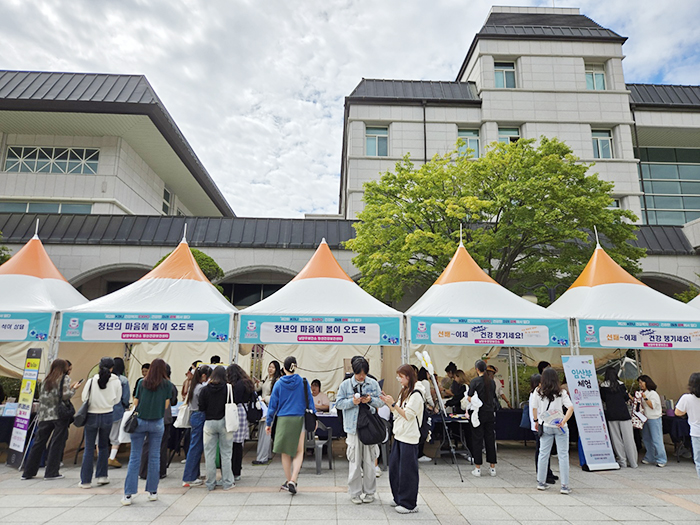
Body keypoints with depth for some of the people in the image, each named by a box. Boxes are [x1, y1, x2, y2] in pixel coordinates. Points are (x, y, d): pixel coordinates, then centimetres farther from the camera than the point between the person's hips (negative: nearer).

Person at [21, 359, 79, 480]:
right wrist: (74, 388, 5)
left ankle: (28, 472, 19)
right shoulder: (65, 378, -5)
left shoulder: (47, 380, 13)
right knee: (57, 444, 2)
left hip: (45, 415, 6)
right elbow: (65, 396, -13)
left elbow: (44, 397, 13)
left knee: (39, 442, 13)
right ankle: (51, 472, 5)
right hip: (59, 415, -6)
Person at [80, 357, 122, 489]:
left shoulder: (92, 380, -11)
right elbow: (117, 400, 0)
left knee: (89, 448, 8)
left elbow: (84, 398, -3)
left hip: (92, 416, -1)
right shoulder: (116, 381, -9)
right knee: (103, 446, 18)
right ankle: (101, 475, 21)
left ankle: (86, 480, 13)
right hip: (107, 416, 1)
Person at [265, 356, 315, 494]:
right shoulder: (303, 382, -2)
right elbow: (309, 401, 3)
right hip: (299, 420, -1)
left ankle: (289, 481, 22)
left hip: (283, 420, 1)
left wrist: (268, 423, 11)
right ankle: (292, 481, -7)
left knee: (285, 452, 13)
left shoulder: (279, 384, -1)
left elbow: (273, 404, 3)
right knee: (299, 451, 7)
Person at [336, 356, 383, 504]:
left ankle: (369, 492, 22)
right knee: (355, 461, 3)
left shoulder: (373, 383, 3)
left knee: (369, 460, 8)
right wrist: (352, 402, -16)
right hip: (353, 427, -1)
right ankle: (354, 493, 18)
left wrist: (370, 400, -13)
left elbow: (381, 401, 6)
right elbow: (339, 403, -1)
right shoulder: (345, 384, -2)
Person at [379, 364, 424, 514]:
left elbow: (408, 415, -18)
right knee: (394, 467, 13)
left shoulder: (416, 394, -14)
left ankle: (409, 504, 11)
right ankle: (399, 498, 28)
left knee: (407, 470, -1)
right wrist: (389, 402, 3)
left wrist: (393, 403, -19)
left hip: (409, 437, -9)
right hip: (399, 435, 9)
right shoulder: (404, 391, 13)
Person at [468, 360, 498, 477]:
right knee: (490, 439, 11)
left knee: (477, 440, 2)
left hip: (479, 413, -4)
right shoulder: (492, 381, 4)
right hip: (490, 413, 5)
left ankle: (477, 468, 6)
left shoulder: (475, 381, -12)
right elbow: (493, 396, 13)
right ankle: (492, 468, 17)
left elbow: (469, 398, -12)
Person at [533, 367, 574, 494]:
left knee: (543, 454, 9)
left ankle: (541, 482, 17)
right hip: (560, 427, -2)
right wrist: (563, 421, -17)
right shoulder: (561, 392, -5)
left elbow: (534, 409, 3)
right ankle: (564, 486, 5)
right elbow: (570, 408, -15)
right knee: (563, 455, 4)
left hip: (545, 426, 2)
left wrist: (537, 421, 17)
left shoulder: (539, 393, -2)